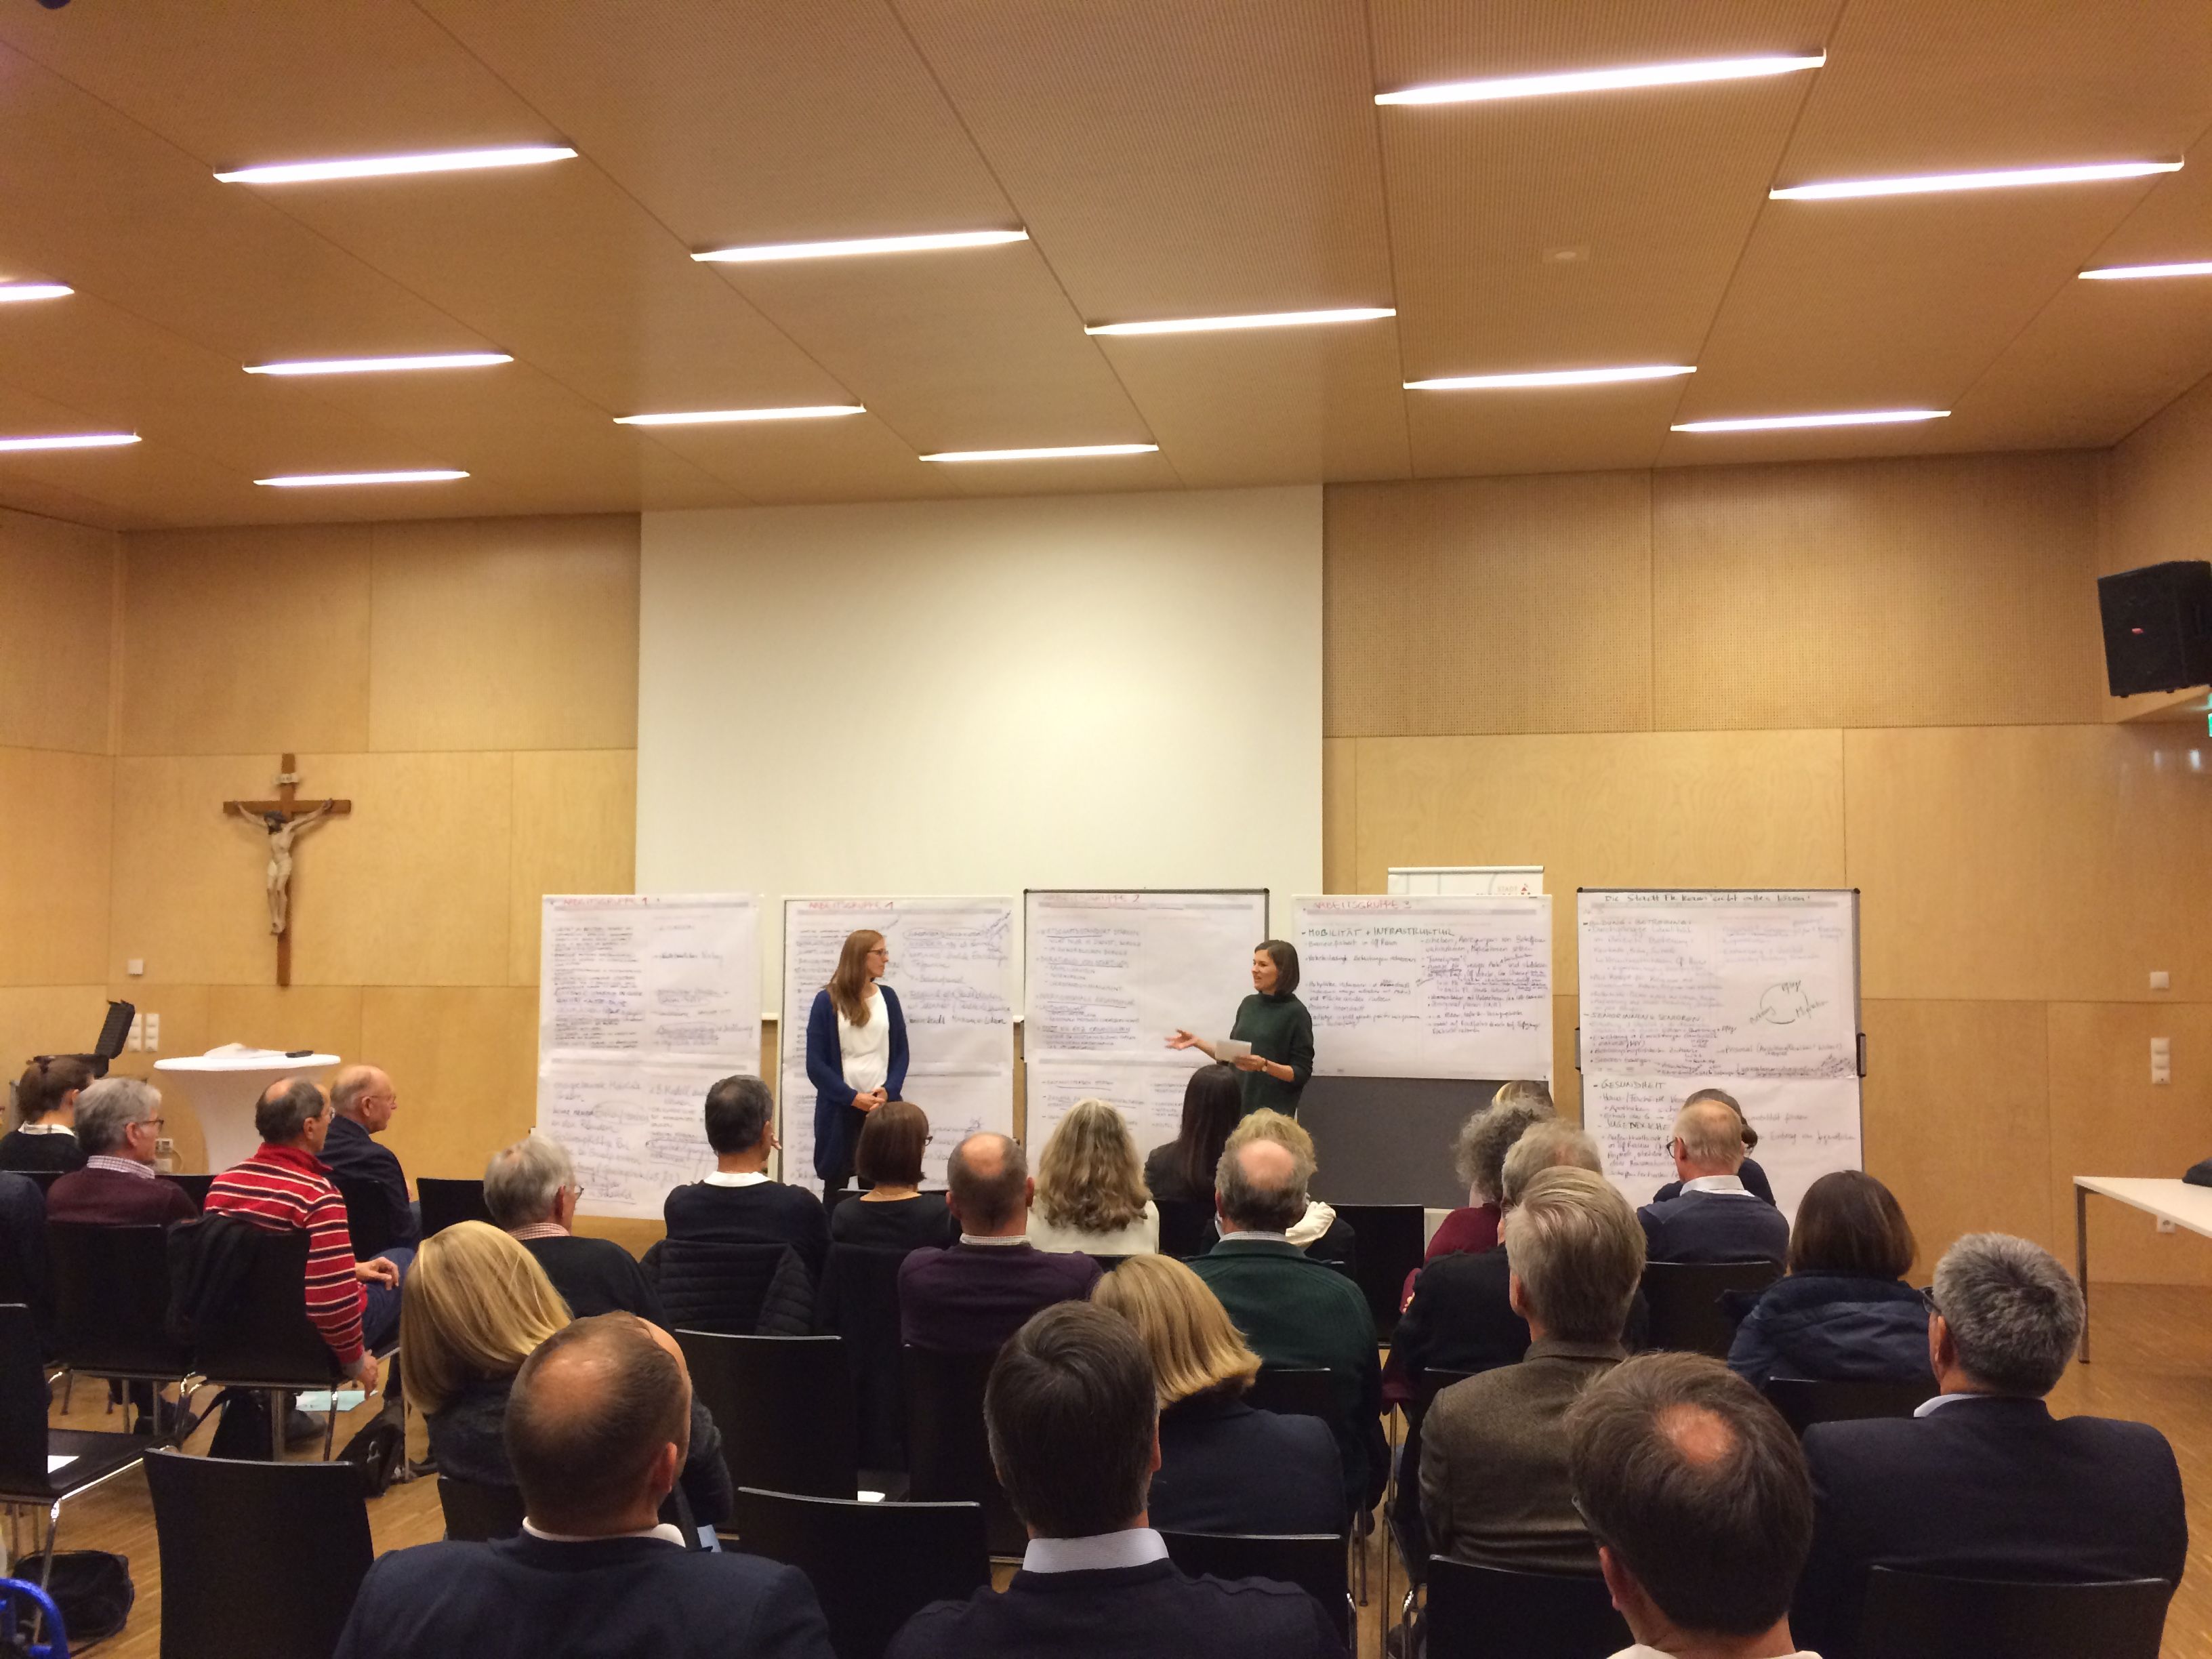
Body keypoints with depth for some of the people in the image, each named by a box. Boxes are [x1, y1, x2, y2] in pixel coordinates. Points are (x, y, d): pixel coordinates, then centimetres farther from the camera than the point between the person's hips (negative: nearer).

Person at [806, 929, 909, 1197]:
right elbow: (816, 1064, -5)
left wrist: (888, 1092, -8)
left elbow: (901, 1053, 9)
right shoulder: (827, 1001, -2)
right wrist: (853, 1097, -12)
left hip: (883, 1106, 2)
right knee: (836, 1186, 4)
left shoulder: (888, 997, 8)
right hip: (840, 1109, -2)